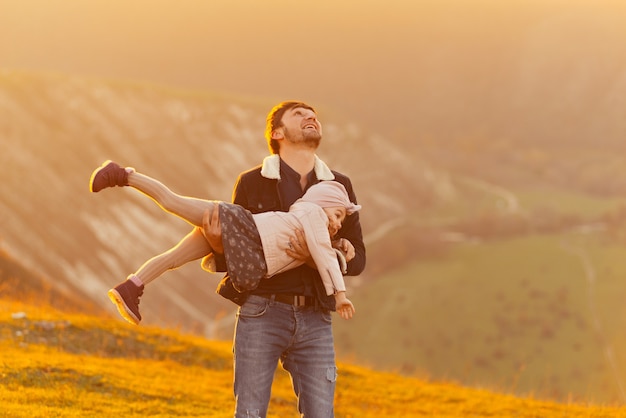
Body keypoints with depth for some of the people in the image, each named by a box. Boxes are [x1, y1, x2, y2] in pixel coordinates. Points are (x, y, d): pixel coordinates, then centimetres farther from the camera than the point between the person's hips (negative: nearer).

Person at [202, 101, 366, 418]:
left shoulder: (339, 187, 11)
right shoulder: (252, 183, 4)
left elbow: (357, 260, 8)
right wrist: (218, 243, -17)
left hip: (314, 320, 2)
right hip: (261, 312, -2)